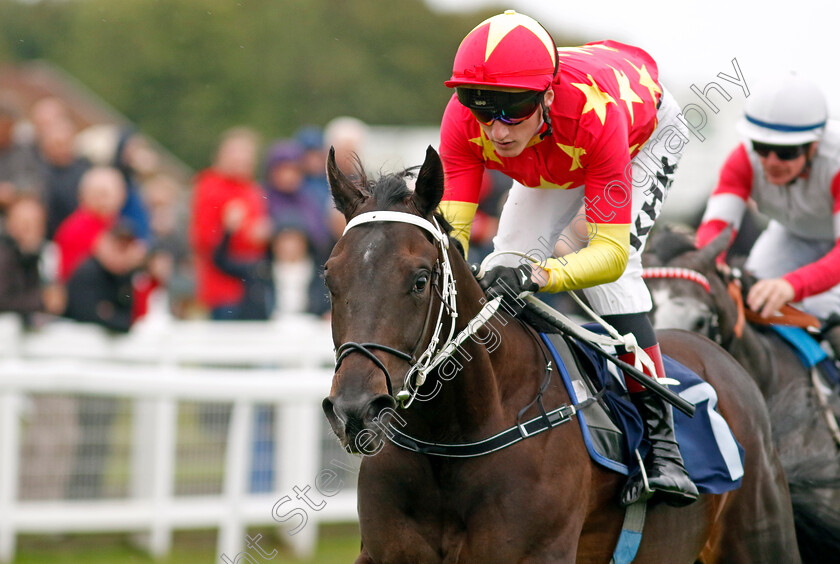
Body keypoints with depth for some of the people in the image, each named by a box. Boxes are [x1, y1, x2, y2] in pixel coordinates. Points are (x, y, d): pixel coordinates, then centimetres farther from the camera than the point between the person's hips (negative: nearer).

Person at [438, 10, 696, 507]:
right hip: (555, 161, 5)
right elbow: (450, 226, -41)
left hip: (649, 133, -5)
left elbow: (611, 253, -48)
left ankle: (661, 442, -21)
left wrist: (537, 275, -66)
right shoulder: (465, 120, -37)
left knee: (612, 275, -25)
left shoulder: (595, 112, -48)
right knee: (510, 259, -9)